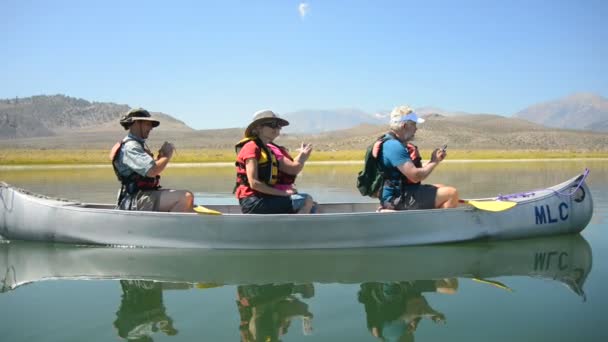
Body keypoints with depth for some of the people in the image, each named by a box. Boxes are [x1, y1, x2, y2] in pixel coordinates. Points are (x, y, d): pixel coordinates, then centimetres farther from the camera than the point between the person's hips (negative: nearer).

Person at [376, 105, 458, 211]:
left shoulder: (398, 143, 14)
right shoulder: (394, 146, -19)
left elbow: (412, 172, 14)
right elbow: (415, 176, -24)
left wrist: (433, 160, 3)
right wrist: (434, 162, -8)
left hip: (399, 194, 11)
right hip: (399, 199, -11)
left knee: (442, 189, 24)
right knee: (451, 194, -13)